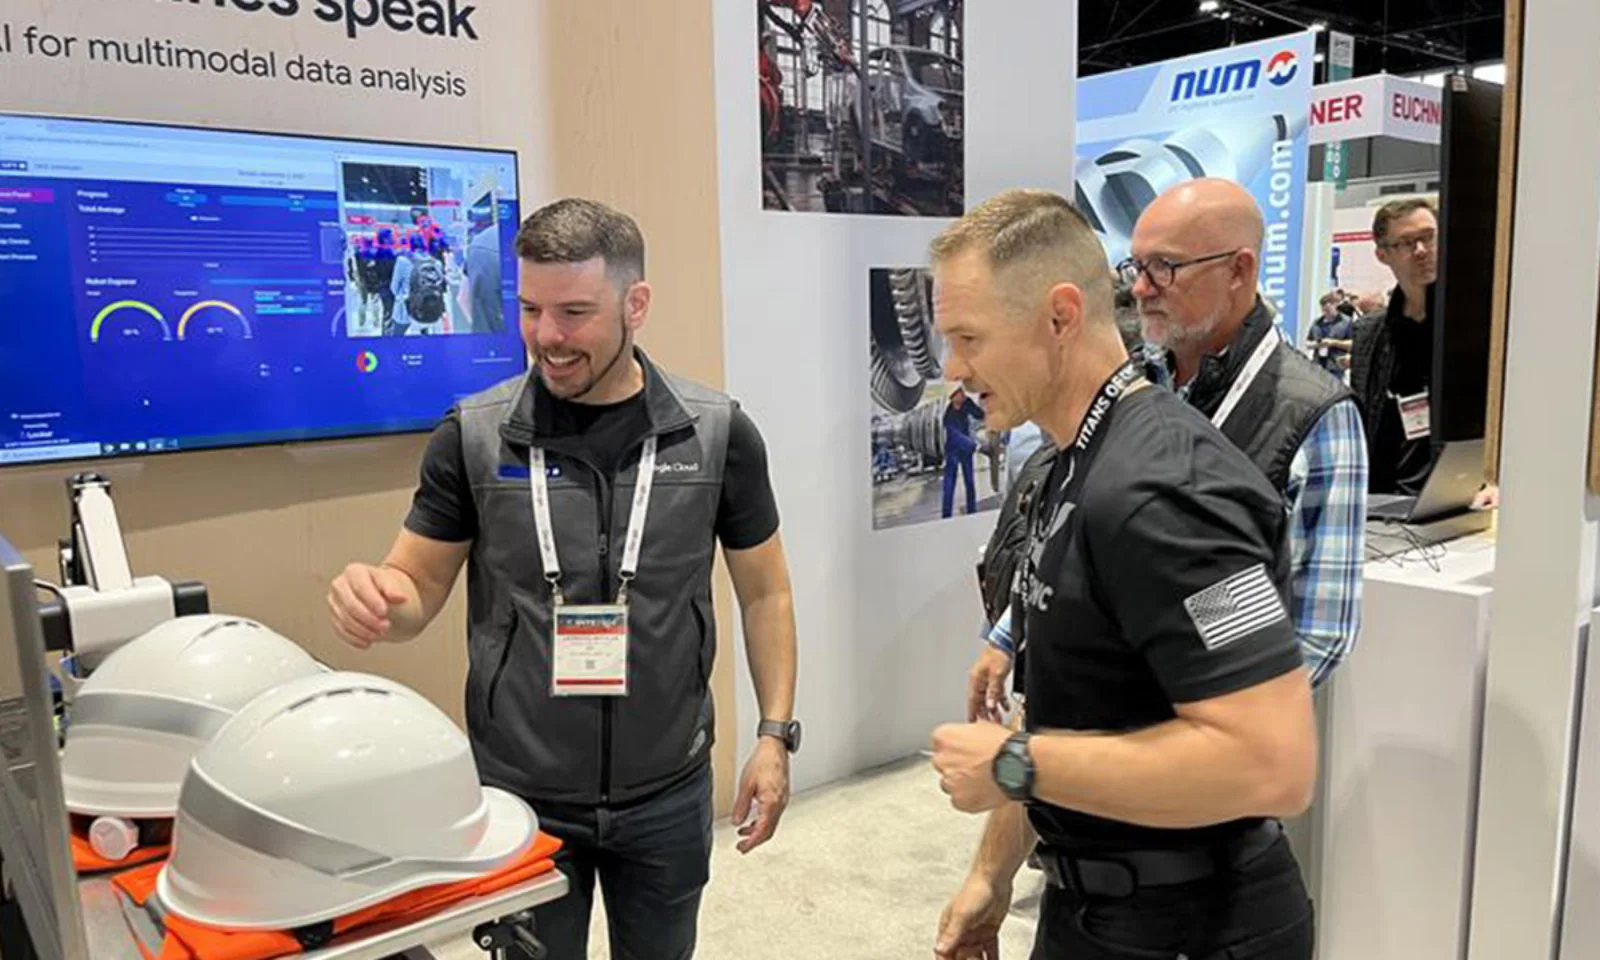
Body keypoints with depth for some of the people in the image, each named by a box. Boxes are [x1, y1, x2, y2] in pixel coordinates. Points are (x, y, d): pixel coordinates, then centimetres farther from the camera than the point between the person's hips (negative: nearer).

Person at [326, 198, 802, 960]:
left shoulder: (718, 434, -7)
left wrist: (775, 733, -3)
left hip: (667, 794, 1)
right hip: (520, 797, 0)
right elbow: (419, 588, -1)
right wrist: (377, 598, -24)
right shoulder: (474, 437, -9)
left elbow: (764, 591, 2)